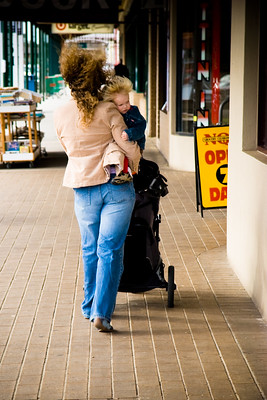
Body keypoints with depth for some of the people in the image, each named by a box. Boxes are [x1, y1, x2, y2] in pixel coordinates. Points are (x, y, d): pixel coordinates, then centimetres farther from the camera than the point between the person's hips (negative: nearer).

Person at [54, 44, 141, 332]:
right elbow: (130, 148, -10)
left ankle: (90, 307, 27)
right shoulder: (107, 111, -10)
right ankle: (101, 312, -9)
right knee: (110, 249, -2)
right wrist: (132, 168, 10)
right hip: (115, 187, -3)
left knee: (90, 249, 18)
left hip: (82, 190, 4)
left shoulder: (60, 116, 2)